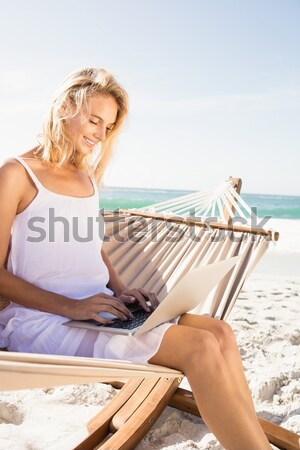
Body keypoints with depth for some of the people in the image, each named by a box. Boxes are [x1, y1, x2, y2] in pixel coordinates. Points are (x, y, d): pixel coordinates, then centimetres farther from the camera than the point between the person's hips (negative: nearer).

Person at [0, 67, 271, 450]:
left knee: (220, 332, -14)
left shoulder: (87, 177, 18)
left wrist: (120, 289, 4)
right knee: (200, 347, -23)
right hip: (44, 319, -7)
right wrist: (71, 306, -18)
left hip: (100, 308, 7)